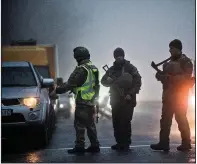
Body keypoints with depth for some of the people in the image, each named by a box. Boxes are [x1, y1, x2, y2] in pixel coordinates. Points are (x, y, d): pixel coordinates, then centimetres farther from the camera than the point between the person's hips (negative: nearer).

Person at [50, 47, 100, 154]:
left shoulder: (81, 69, -17)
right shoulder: (94, 68, 11)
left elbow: (70, 84, -18)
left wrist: (57, 90, -9)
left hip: (82, 102, -9)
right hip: (91, 101, 9)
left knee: (79, 124, -1)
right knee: (90, 124, 14)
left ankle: (79, 146, 2)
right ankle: (94, 146, 17)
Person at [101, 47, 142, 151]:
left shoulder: (130, 68, -3)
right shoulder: (112, 69, 12)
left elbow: (138, 82, -8)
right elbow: (103, 81, 14)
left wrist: (131, 94, -15)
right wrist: (108, 80, -10)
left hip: (127, 100, -5)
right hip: (115, 100, 5)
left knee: (125, 122, -9)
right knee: (116, 122, 7)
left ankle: (126, 143, 0)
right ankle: (119, 142, 17)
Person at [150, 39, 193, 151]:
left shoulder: (186, 61, -7)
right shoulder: (170, 62, 17)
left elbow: (186, 78, -18)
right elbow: (166, 75, 21)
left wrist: (171, 78, -25)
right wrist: (161, 75, -1)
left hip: (180, 95, -8)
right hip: (168, 95, 8)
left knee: (181, 119, -2)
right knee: (165, 119, 4)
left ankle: (186, 144, 8)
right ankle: (163, 143, 5)